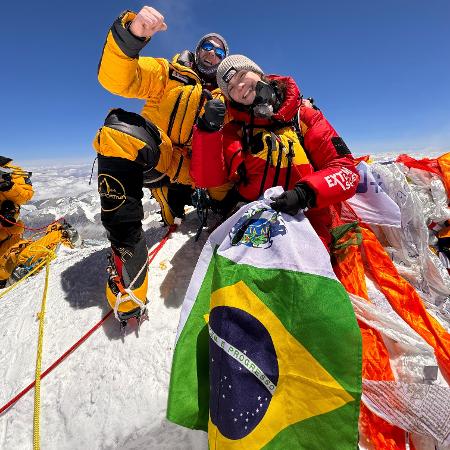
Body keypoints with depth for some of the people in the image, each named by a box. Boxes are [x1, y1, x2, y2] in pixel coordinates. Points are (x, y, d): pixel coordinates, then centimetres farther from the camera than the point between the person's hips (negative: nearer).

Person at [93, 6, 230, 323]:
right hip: (154, 154, -5)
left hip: (190, 170, 6)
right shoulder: (167, 72, 16)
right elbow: (116, 80, -2)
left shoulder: (222, 98, 26)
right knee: (119, 129, -33)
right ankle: (126, 246, -34)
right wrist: (130, 34, -20)